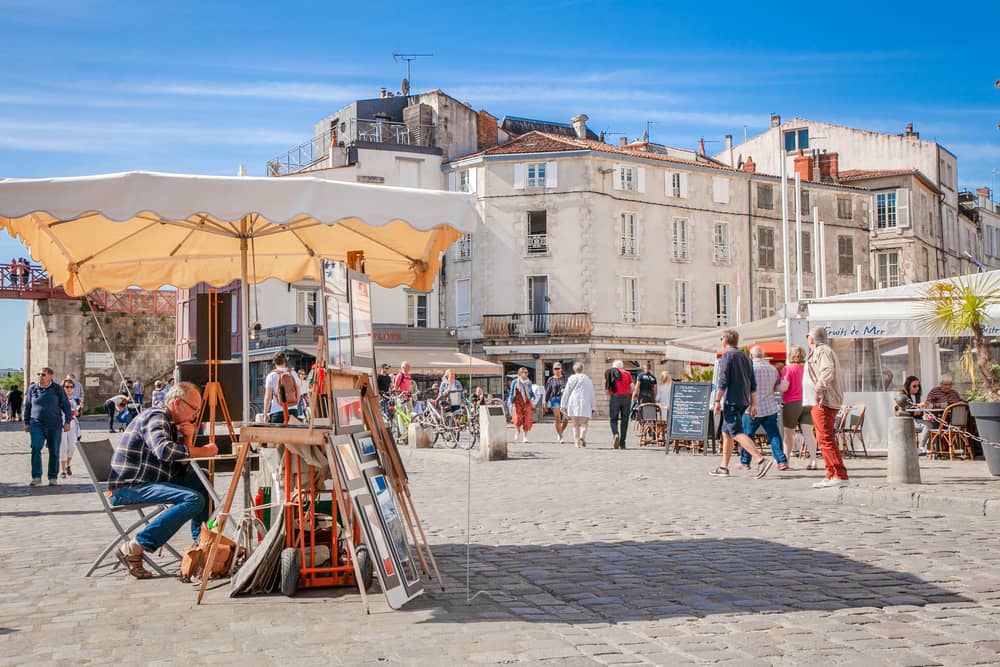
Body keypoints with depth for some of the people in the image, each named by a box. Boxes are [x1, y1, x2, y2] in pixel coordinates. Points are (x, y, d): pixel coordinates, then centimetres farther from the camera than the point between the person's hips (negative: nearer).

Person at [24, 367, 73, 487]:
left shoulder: (57, 389, 1)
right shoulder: (32, 388, 6)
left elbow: (66, 406, 3)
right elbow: (27, 406, 16)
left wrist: (67, 422, -5)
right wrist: (26, 423, 14)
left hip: (54, 426, -1)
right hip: (37, 425, 1)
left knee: (54, 452, 4)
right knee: (35, 450, -14)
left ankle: (53, 478, 14)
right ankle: (36, 478, -12)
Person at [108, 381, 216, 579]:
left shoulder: (172, 423, 18)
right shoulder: (155, 417, -11)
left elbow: (183, 468, 18)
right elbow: (164, 450, -31)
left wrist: (188, 438, 2)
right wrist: (202, 451, -20)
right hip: (129, 488, -10)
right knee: (194, 500, -24)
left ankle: (200, 541, 14)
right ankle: (133, 548, -23)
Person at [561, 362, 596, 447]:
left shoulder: (571, 378, 5)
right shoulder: (587, 379, 9)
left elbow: (566, 392, 5)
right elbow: (592, 394, 9)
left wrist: (563, 405, 9)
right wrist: (592, 406, 13)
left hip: (573, 403, 0)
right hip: (585, 404, 0)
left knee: (575, 424, 7)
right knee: (584, 423, 3)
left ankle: (577, 442, 1)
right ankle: (582, 436, -24)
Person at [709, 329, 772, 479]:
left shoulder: (726, 356, -7)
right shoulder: (744, 357, 17)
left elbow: (723, 381, -15)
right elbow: (753, 383, 16)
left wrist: (717, 401, -12)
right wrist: (753, 404, 16)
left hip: (732, 401, -9)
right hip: (744, 401, 9)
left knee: (737, 433, -14)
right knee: (726, 433, 15)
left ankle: (761, 460, -26)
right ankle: (724, 467, 17)